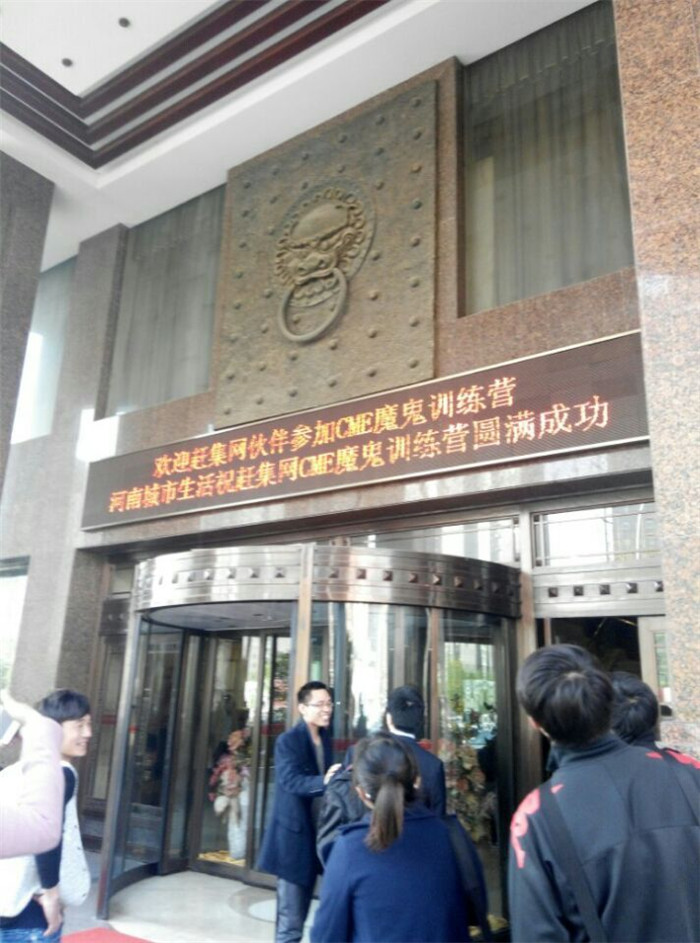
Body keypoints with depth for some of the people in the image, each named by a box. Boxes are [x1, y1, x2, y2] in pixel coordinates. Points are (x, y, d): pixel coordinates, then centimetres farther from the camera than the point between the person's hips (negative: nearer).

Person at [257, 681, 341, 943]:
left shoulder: (325, 738, 7)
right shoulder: (288, 741, -15)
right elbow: (290, 781, -28)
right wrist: (324, 781, -41)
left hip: (318, 831, 7)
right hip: (294, 833, -7)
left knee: (301, 910, 20)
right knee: (291, 915, 0)